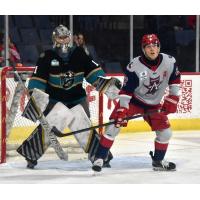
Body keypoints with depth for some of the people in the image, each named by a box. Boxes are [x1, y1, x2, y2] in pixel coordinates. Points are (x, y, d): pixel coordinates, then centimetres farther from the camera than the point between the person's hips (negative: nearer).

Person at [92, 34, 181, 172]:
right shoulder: (134, 67, -25)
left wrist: (172, 99, -2)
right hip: (133, 100, -4)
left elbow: (175, 80, 3)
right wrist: (122, 111, -28)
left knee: (165, 132, -2)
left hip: (154, 104, 4)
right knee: (114, 126, -16)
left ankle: (158, 161, 21)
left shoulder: (169, 62, -15)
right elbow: (126, 91, -22)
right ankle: (99, 158, -8)